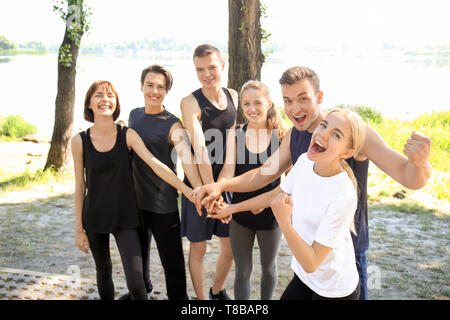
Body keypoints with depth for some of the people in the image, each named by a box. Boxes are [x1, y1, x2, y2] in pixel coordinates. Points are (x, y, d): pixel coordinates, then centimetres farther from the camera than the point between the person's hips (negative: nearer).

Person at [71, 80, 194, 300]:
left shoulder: (128, 135, -6)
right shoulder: (80, 141, -4)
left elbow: (154, 163, -16)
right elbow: (80, 186, 0)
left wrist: (186, 189, -29)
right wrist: (79, 228, 2)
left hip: (125, 216, -1)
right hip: (94, 217, 1)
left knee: (135, 282, -10)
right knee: (103, 273, 17)